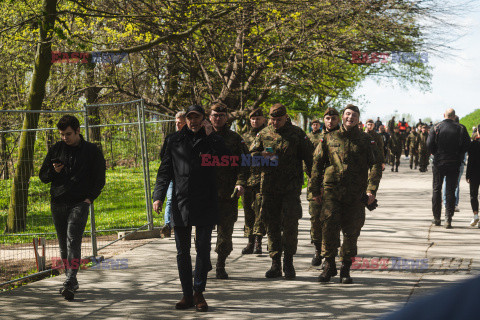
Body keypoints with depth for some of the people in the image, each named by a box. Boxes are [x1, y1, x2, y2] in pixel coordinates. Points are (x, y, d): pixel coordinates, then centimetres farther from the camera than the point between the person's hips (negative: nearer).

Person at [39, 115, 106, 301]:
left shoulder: (92, 151, 3)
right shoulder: (56, 149, 10)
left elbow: (99, 180, 8)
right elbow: (42, 176, 15)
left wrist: (89, 198, -5)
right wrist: (53, 171, -7)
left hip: (80, 203, -4)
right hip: (58, 203, 4)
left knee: (73, 241, -18)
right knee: (63, 245, 8)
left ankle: (70, 282, -25)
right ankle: (71, 281, 19)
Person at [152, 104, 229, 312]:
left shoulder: (212, 140, 9)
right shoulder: (174, 141, 12)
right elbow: (165, 170, 10)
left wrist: (209, 135, -7)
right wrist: (158, 196, -1)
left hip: (205, 204, -1)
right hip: (180, 203, 1)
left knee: (203, 249, -1)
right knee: (182, 252, 4)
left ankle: (199, 293, 9)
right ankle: (187, 295, 12)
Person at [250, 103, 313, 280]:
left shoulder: (297, 134, 3)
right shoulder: (263, 134, 10)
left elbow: (309, 159, 4)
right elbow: (251, 155, 12)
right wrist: (261, 155, -11)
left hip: (291, 187, -3)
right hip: (269, 187, 3)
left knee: (290, 223, -9)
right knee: (272, 225, 6)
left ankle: (288, 263, 3)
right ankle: (275, 264, 14)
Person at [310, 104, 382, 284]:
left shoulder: (366, 141, 9)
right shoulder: (330, 138, 10)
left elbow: (376, 166, 3)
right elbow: (317, 164, 12)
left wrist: (371, 190, -9)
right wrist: (315, 190, 7)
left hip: (355, 195, 1)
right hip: (332, 191, 0)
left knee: (351, 232, 4)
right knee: (329, 226, -15)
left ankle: (345, 269, 16)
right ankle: (329, 265, -3)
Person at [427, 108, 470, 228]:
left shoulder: (436, 127, -5)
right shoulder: (461, 129, -5)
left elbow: (429, 144, -9)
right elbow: (467, 144, -6)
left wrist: (435, 153, 8)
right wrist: (458, 155, 8)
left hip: (439, 163, 0)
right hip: (454, 164, 0)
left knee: (437, 189, 13)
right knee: (451, 191, 3)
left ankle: (436, 218, 17)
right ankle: (448, 219, -3)